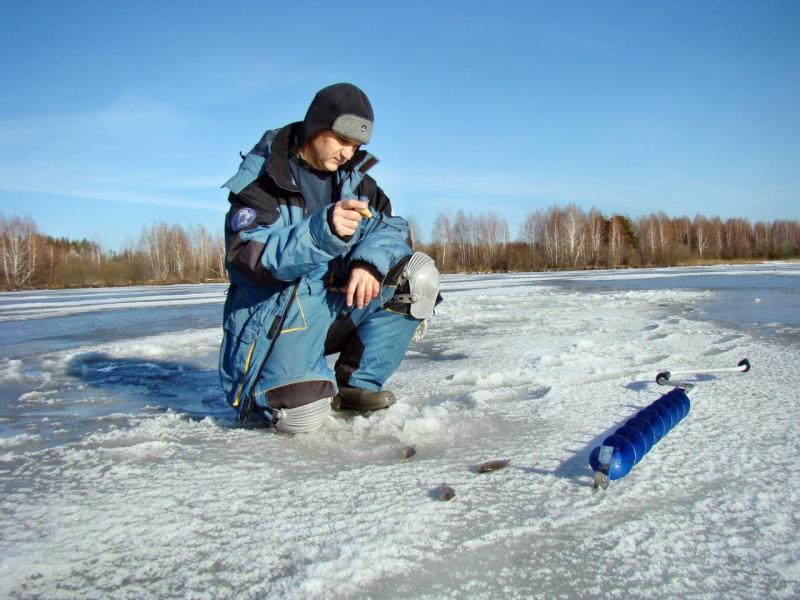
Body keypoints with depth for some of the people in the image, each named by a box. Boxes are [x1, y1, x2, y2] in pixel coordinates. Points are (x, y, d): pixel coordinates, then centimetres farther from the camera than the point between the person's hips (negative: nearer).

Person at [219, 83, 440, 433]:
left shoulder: (354, 178, 8)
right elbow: (246, 257, -23)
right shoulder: (263, 179, -10)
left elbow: (391, 227, -3)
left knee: (415, 275, -15)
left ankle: (357, 383, -6)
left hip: (338, 306, 6)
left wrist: (370, 260, -26)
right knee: (301, 414, -26)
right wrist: (321, 231, -39)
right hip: (277, 315, -5)